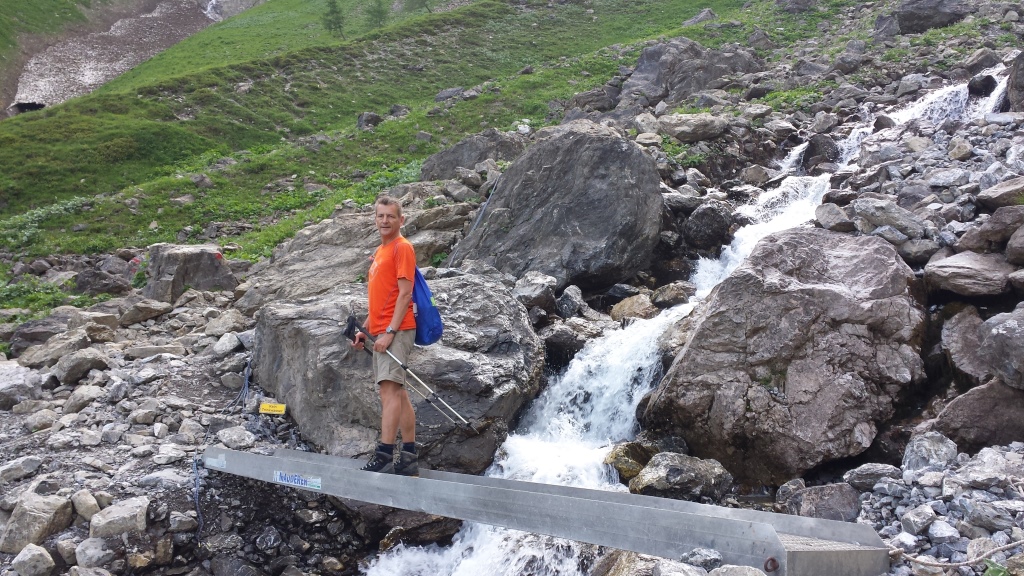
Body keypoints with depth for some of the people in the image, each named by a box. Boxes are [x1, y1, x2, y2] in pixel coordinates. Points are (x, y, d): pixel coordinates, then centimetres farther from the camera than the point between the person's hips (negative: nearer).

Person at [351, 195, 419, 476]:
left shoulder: (402, 247, -6)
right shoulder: (380, 251, 22)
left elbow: (405, 293, -14)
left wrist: (389, 332, -20)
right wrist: (365, 329, 19)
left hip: (395, 331, -10)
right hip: (381, 331, 10)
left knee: (389, 388, -17)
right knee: (398, 393, 8)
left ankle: (384, 457, -21)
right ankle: (409, 458, 11)